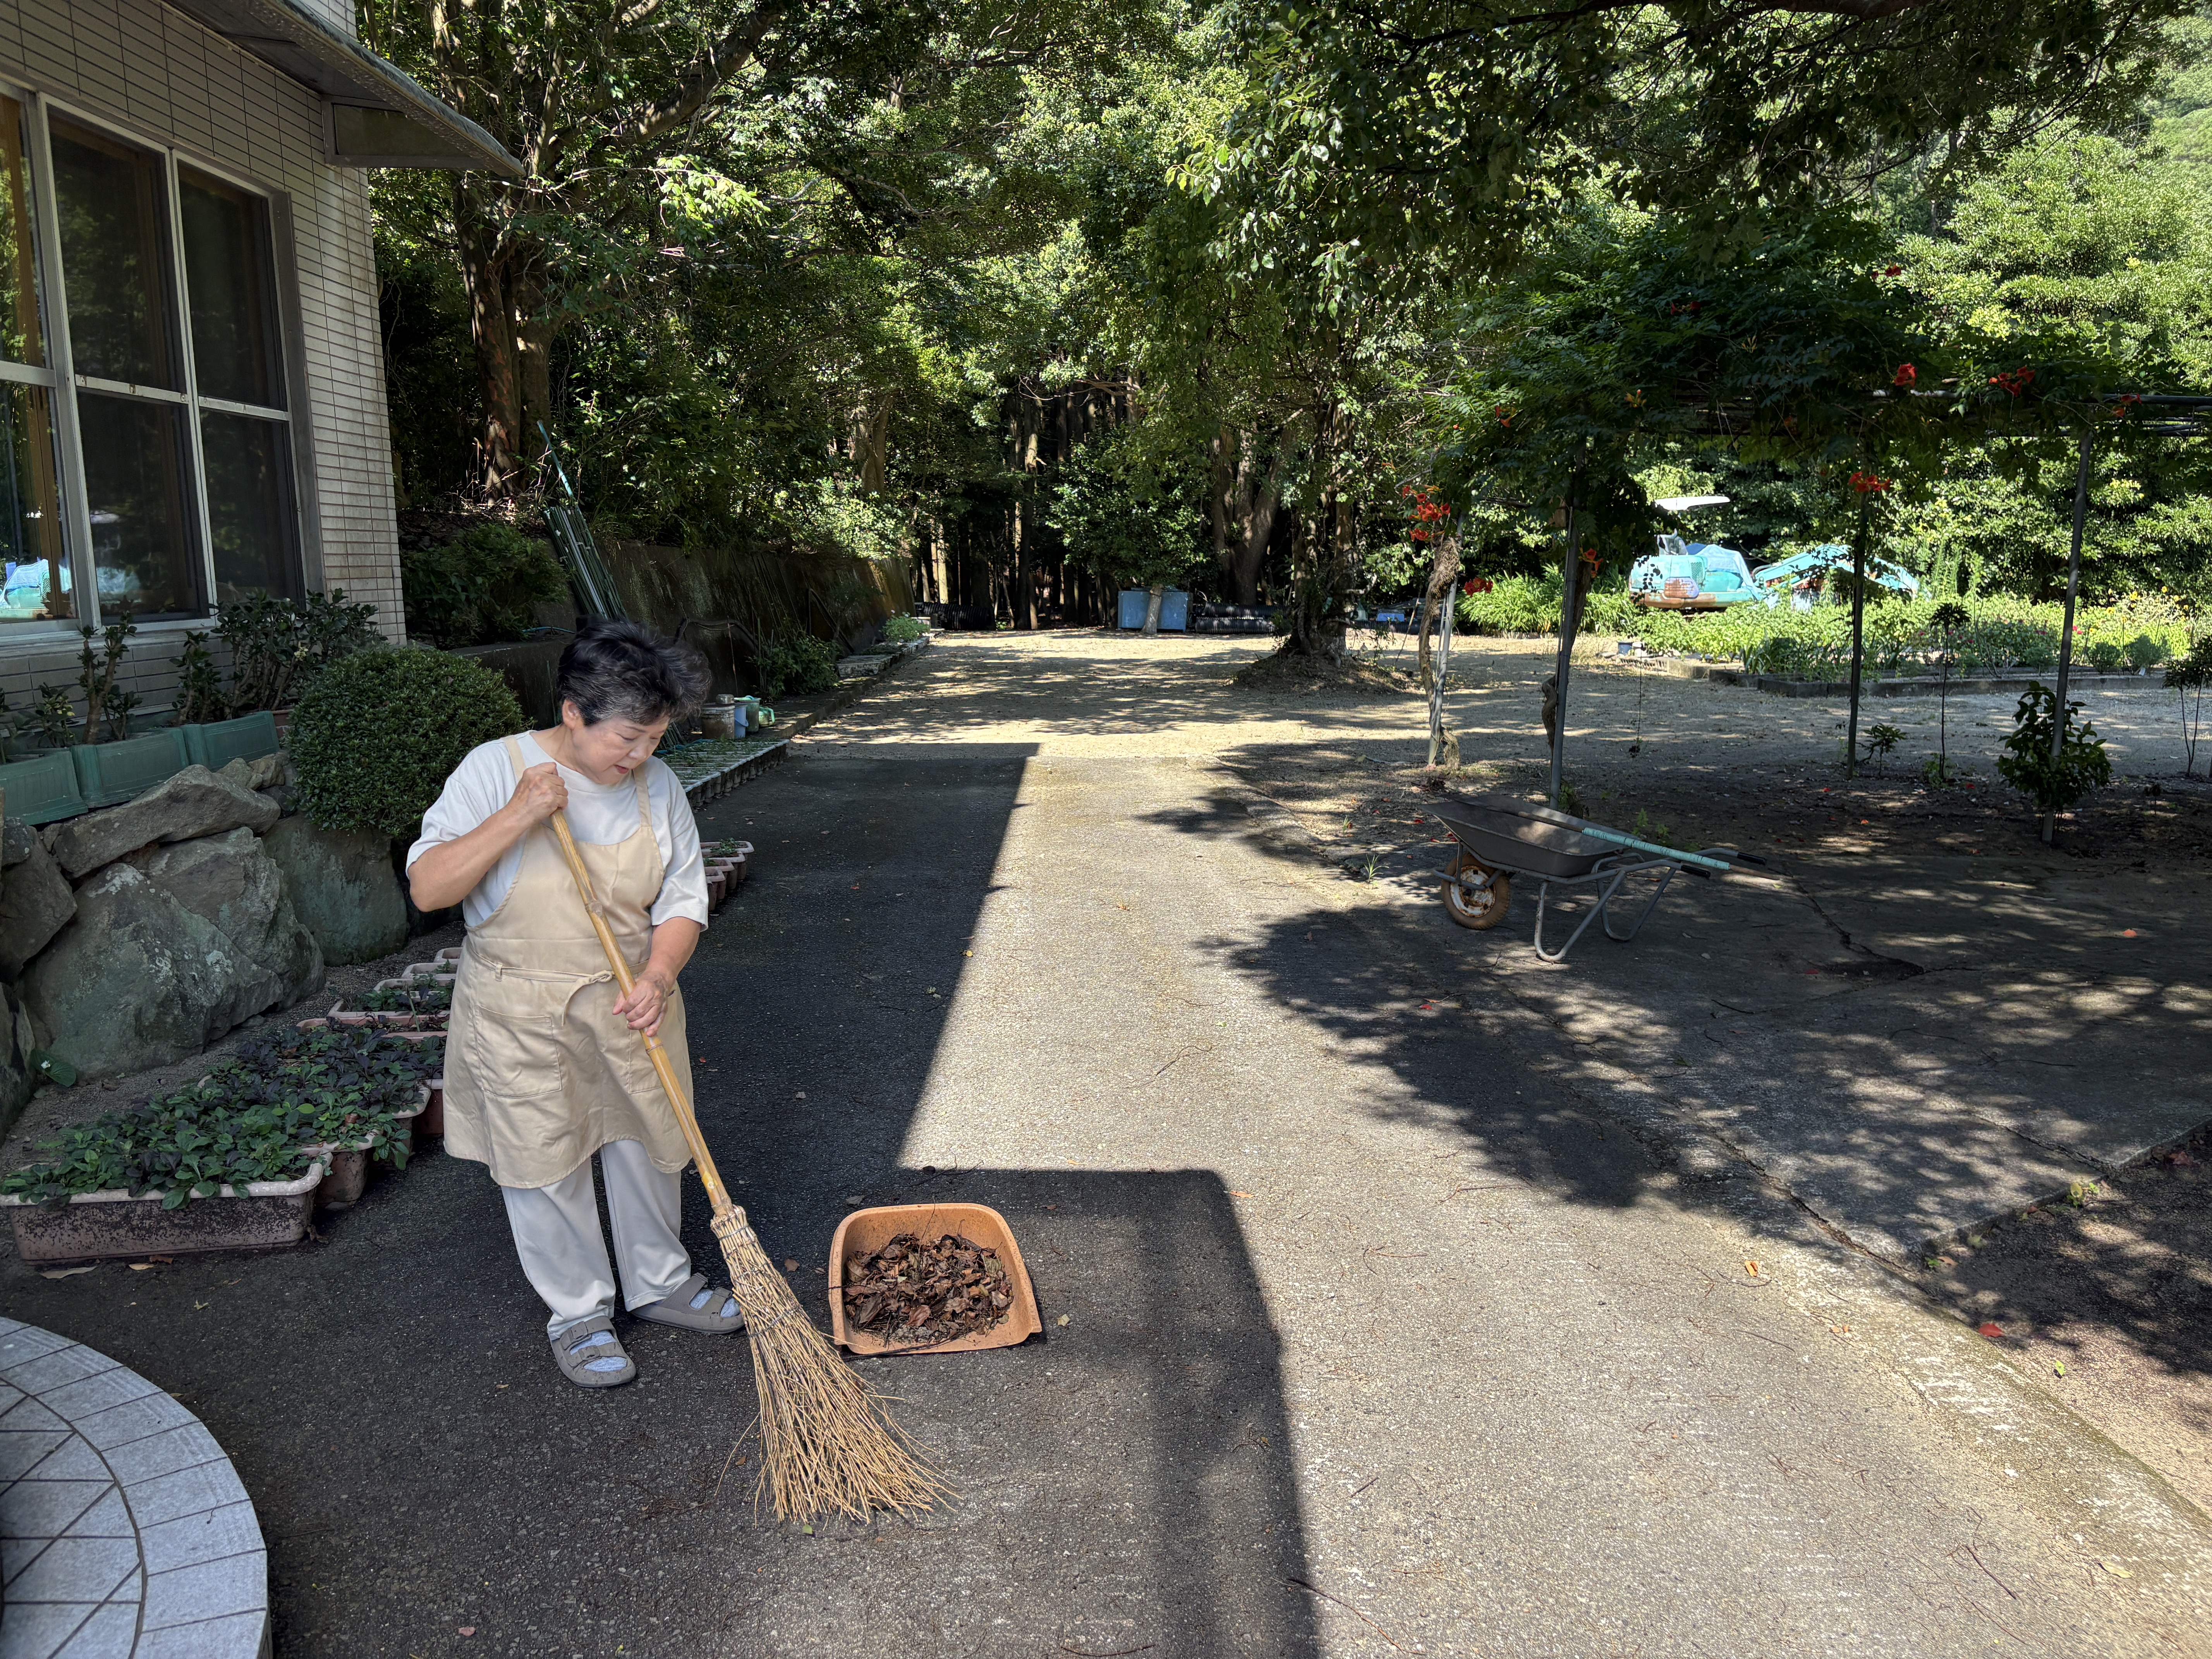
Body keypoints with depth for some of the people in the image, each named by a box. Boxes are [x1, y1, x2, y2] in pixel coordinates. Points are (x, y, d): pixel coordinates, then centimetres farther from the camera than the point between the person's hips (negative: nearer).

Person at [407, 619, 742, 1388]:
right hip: (522, 1015, -3)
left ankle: (661, 1283, 37)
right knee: (546, 1166, 8)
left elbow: (683, 898, -1)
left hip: (628, 1006, 4)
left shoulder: (657, 786, -5)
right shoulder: (494, 769, -15)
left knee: (648, 1147, 15)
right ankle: (579, 1312, 28)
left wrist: (658, 978, -18)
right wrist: (516, 818, -30)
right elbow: (428, 887, -19)